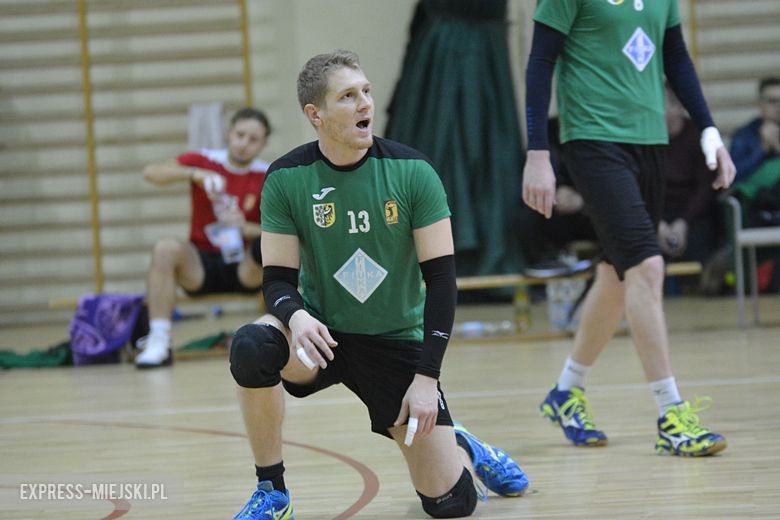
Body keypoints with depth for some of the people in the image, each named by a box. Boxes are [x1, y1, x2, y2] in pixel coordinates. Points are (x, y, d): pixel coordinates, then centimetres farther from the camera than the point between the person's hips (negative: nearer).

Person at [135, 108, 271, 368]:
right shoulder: (204, 161, -2)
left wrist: (245, 228, -28)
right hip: (201, 268, 0)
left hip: (246, 269, 0)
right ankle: (158, 344, -34)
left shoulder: (267, 178, -3)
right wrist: (195, 174, -32)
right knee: (165, 248, -31)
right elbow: (151, 172, -16)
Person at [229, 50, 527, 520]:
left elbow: (441, 278, -10)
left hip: (397, 341, 0)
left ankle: (460, 448, 32)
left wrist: (427, 376, -17)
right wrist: (296, 315, -31)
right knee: (251, 346, -34)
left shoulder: (412, 172, -12)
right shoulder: (287, 178, -10)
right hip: (324, 335, 1)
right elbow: (278, 278, -7)